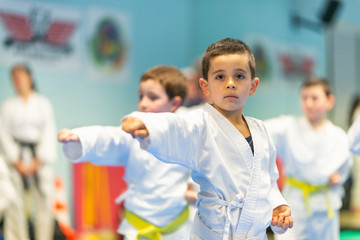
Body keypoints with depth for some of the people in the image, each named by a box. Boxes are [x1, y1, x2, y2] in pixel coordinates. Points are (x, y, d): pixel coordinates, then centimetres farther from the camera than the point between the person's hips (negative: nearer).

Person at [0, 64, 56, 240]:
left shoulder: (43, 104, 8)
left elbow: (49, 133, 3)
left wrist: (38, 161, -7)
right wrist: (17, 162, -6)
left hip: (39, 160, 0)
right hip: (16, 159, 0)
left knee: (44, 201, -4)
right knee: (16, 204, -4)